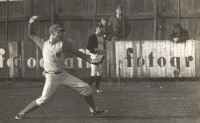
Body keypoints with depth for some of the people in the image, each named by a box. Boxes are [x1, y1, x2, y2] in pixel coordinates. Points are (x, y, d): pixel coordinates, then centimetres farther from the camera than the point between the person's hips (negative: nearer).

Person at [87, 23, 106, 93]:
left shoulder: (102, 37, 16)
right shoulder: (92, 36, -7)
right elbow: (88, 46, -12)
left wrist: (104, 50, 3)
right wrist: (96, 49, -24)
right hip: (94, 55, -7)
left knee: (99, 73, 6)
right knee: (94, 73, -12)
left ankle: (97, 88, 12)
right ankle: (89, 87, -2)